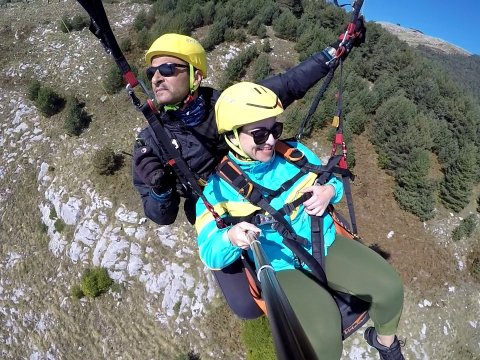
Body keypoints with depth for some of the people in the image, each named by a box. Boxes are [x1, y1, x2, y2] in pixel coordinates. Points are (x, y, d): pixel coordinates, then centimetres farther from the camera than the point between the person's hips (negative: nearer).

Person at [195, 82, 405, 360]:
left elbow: (333, 182, 14)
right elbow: (210, 254, -10)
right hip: (281, 267, -4)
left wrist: (329, 191, -11)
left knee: (390, 288, -8)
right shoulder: (219, 186, -10)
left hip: (327, 243, 5)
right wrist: (231, 237, -34)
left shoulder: (295, 152, 1)